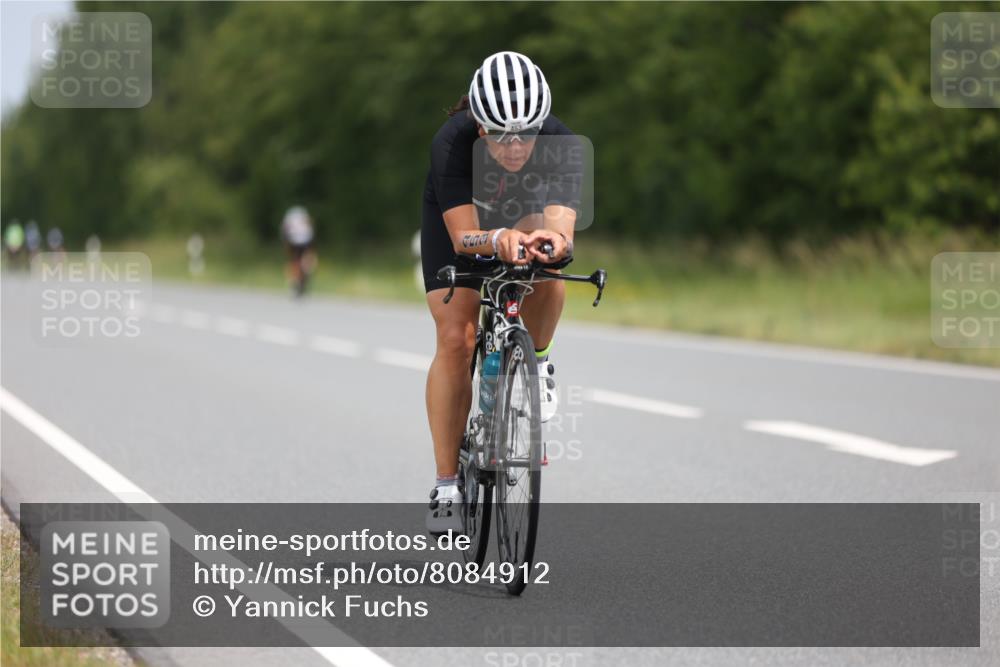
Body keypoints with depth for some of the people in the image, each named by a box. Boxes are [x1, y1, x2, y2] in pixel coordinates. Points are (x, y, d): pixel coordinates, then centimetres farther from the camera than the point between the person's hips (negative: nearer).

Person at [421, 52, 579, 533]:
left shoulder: (557, 142, -34)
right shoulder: (452, 143, -37)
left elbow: (562, 229, -44)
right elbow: (463, 235, -43)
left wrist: (551, 239, -68)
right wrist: (498, 240, -65)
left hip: (527, 219, 1)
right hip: (457, 221, -1)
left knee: (546, 273, -33)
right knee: (455, 339, -16)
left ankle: (536, 361, -1)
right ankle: (447, 484, -6)